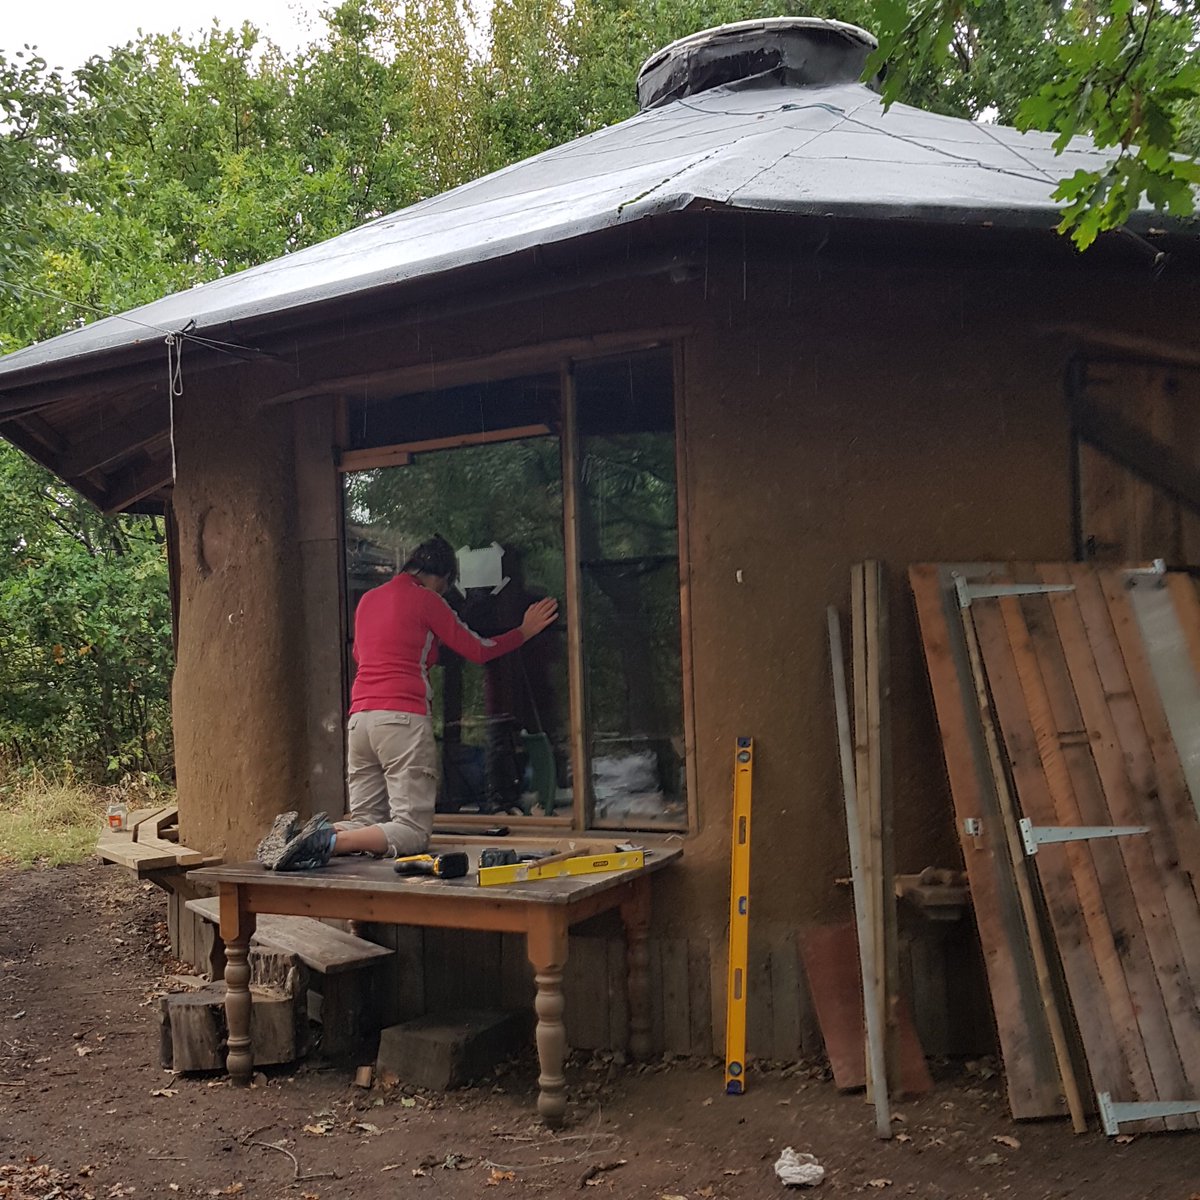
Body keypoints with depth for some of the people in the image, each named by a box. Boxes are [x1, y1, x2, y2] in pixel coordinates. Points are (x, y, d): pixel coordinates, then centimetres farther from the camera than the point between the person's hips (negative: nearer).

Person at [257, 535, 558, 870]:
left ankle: (299, 832, -13)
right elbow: (478, 650, 9)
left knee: (366, 824, 13)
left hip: (359, 717, 7)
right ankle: (330, 840, -29)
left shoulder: (367, 599, 20)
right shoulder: (426, 600, 1)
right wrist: (525, 631, 24)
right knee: (412, 832, -7)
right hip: (404, 718, -7)